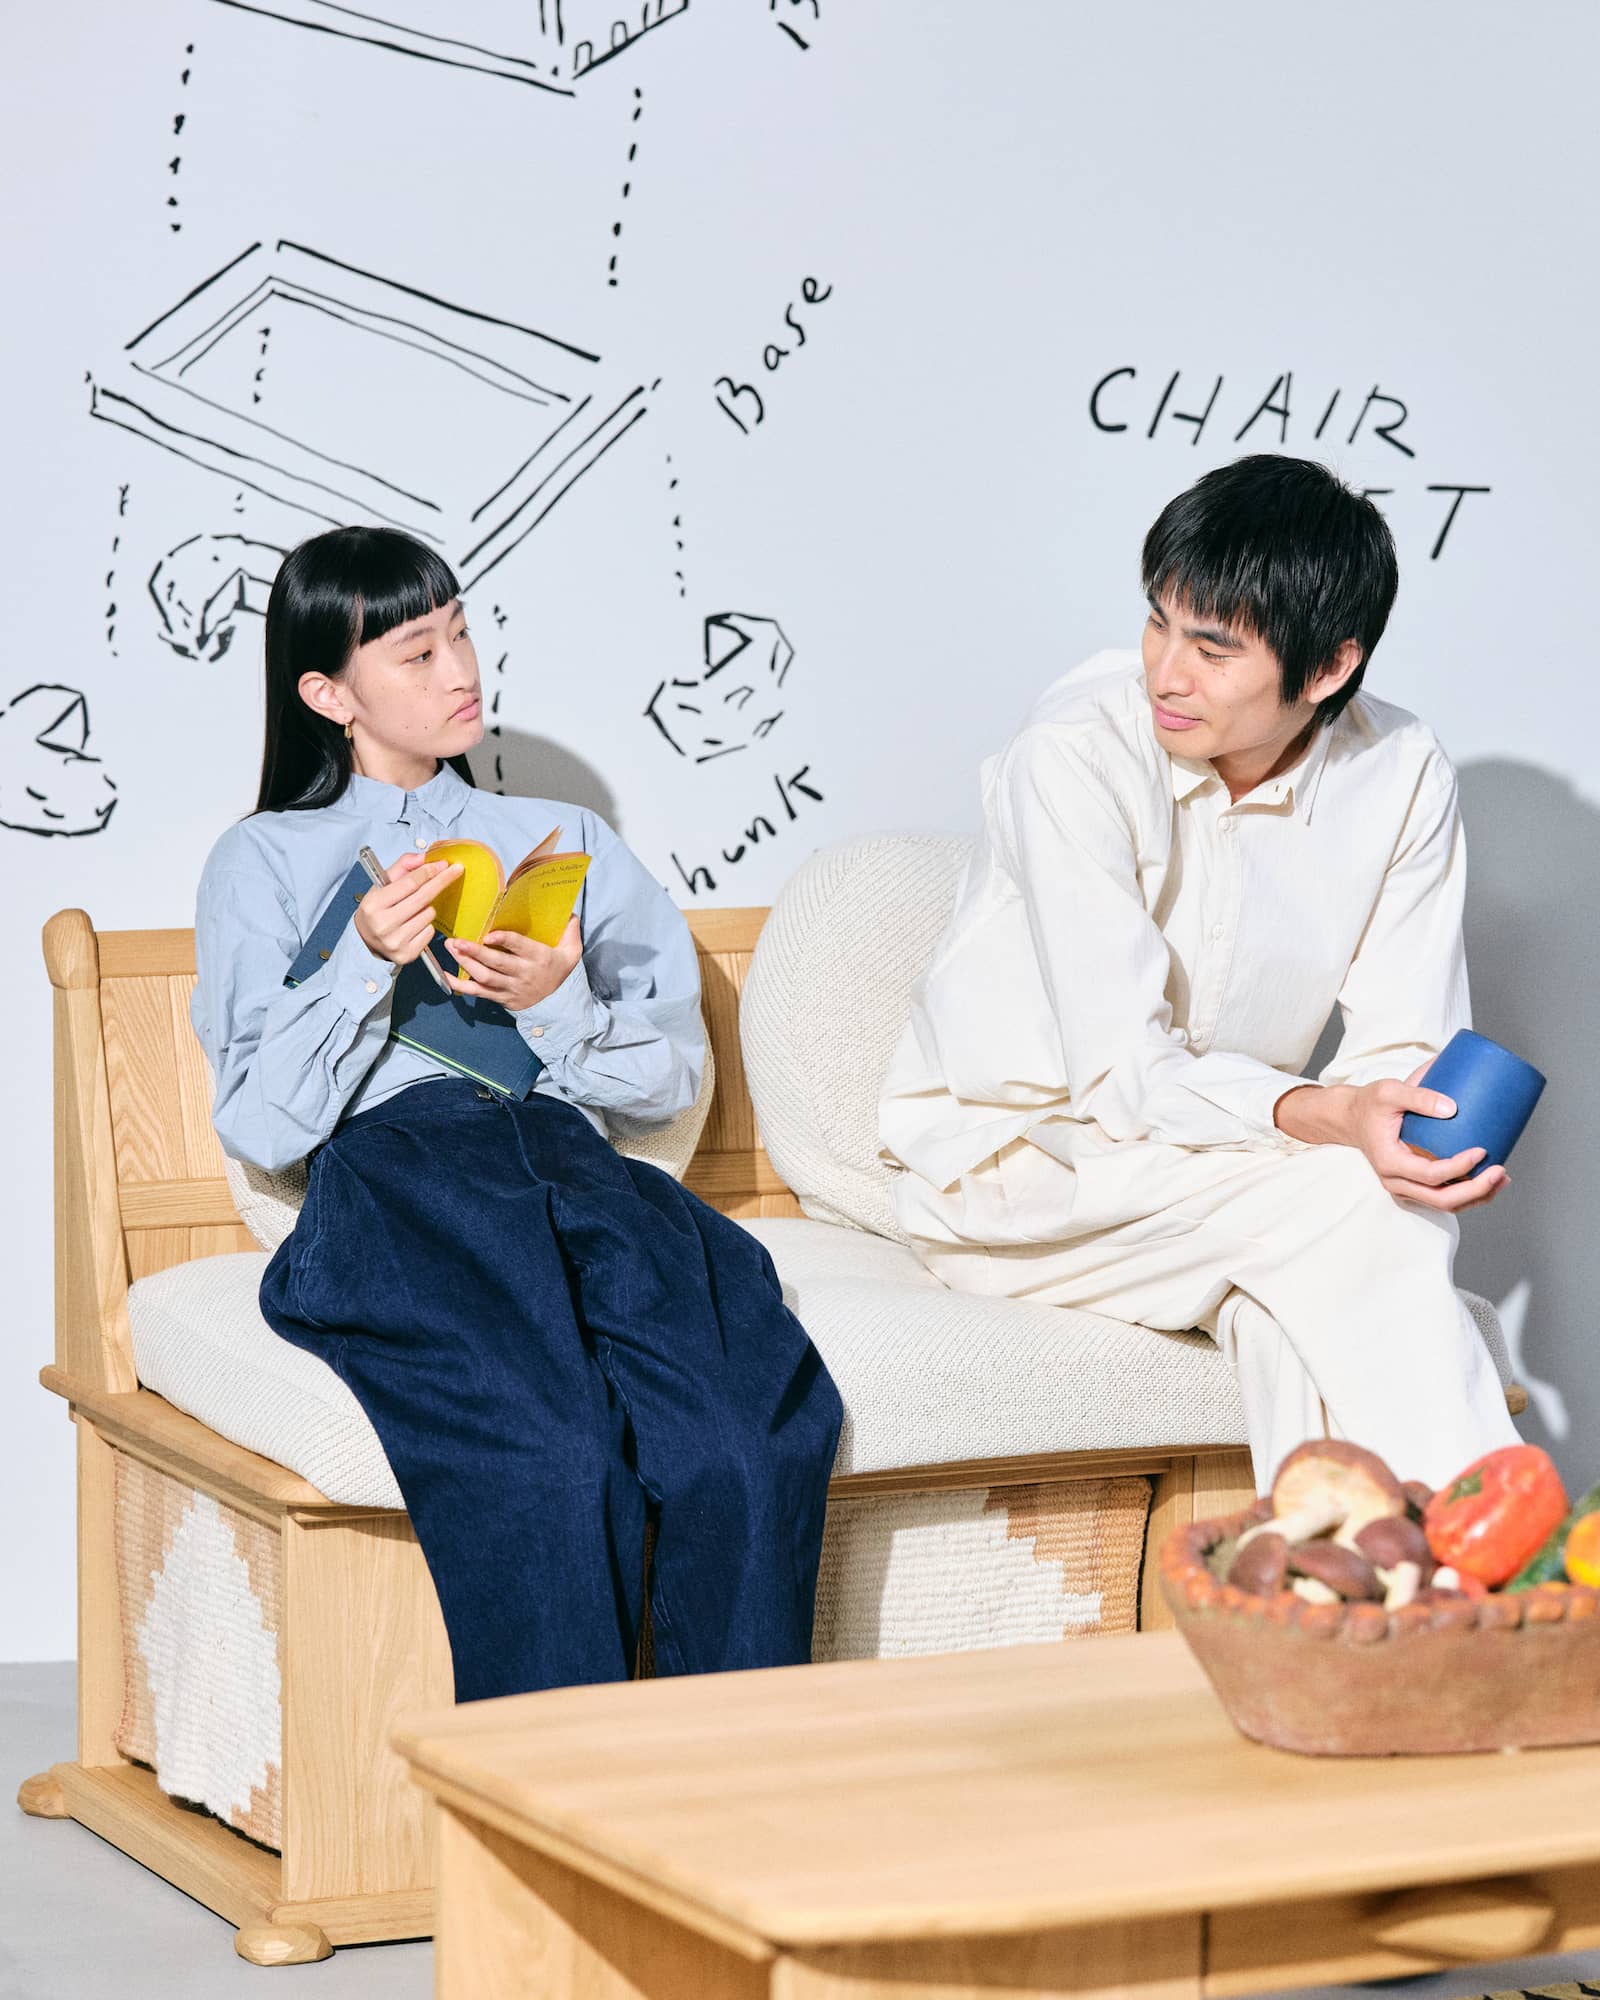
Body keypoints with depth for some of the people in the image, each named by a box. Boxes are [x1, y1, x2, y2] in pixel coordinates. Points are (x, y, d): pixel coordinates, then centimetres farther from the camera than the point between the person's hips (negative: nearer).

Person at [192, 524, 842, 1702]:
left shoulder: (570, 841, 31)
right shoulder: (268, 862, 22)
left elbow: (674, 1078, 22)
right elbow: (260, 1125, 10)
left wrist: (562, 1005, 2)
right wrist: (364, 968, -4)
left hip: (571, 1152, 3)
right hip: (391, 1174, -3)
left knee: (747, 1433, -32)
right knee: (549, 1453, -37)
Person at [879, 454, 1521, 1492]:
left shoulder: (1401, 777, -7)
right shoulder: (1079, 752, -21)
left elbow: (1406, 1050, -7)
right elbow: (1125, 1071, -24)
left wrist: (1420, 1122, -32)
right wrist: (1325, 1117, -41)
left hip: (1224, 1162, 4)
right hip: (1012, 1159, -4)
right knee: (1360, 1205, -28)